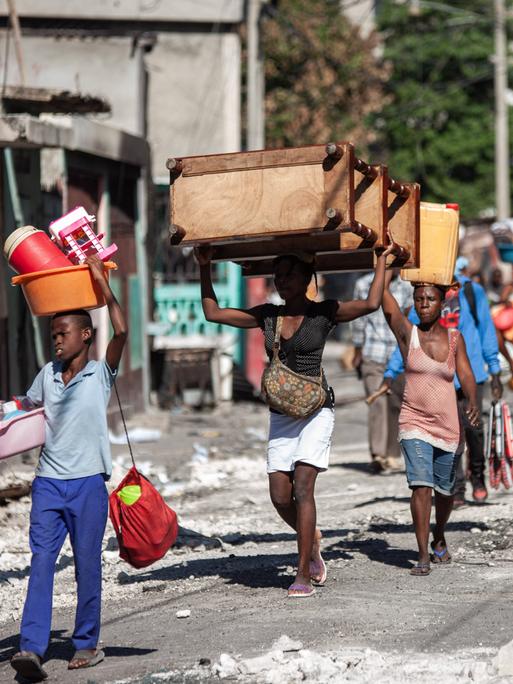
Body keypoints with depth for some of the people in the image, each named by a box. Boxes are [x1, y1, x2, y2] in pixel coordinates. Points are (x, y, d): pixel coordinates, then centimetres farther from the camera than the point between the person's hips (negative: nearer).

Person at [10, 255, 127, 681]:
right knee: (41, 561, -8)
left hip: (88, 484, -3)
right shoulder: (48, 374, 11)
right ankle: (31, 648, -17)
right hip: (49, 482, 3)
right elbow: (27, 406, 30)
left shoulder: (101, 374, -1)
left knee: (88, 565, 3)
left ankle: (87, 643, 15)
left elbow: (121, 331, -16)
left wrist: (101, 281, -14)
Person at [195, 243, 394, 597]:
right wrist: (205, 267, 8)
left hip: (316, 410, -5)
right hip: (282, 413, 5)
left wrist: (383, 258, -11)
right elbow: (213, 313, 10)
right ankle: (311, 539, 29)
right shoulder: (267, 316, 8)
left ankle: (304, 575, -11)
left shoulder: (325, 313, -4)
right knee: (280, 496, -1)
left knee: (302, 488, -14)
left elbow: (371, 303, -17)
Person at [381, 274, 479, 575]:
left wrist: (473, 403, -22)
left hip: (448, 426, 2)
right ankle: (423, 556, -16)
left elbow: (466, 374, -4)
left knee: (444, 491, 13)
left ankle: (439, 538, 41)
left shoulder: (455, 338, 4)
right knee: (422, 486, -18)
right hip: (414, 424, -2)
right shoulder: (407, 333, -1)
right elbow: (383, 292, -8)